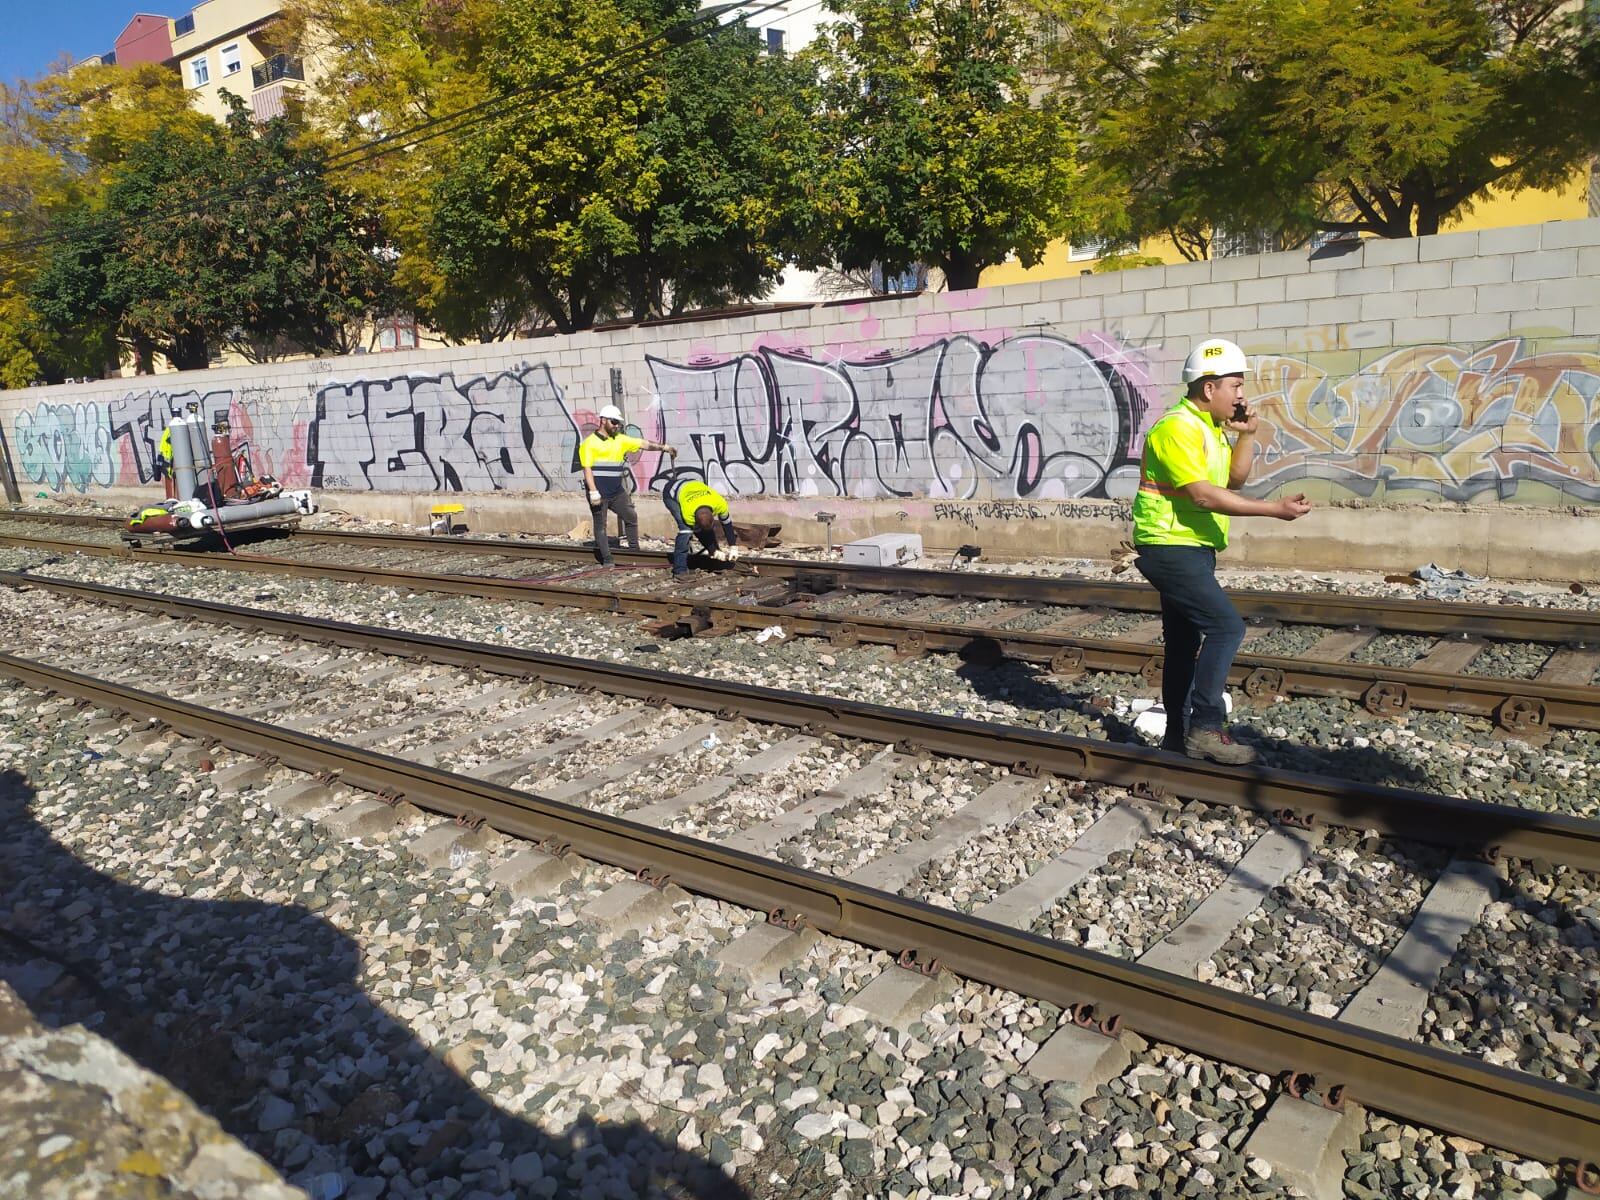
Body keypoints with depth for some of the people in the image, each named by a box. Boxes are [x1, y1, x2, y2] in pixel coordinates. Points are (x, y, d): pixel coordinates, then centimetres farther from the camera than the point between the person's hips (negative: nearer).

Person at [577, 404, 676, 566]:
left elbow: (643, 444, 6)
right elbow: (587, 469, -12)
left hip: (617, 492, 6)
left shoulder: (620, 440, 9)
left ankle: (634, 550, 25)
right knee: (600, 526, 4)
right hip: (599, 493, -6)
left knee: (631, 517, 11)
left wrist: (663, 447, -6)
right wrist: (593, 491, -19)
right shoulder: (590, 443, -7)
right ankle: (607, 560, 11)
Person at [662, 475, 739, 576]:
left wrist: (733, 548, -13)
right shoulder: (687, 513, -40)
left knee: (709, 530, -3)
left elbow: (727, 523, -14)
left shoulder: (720, 504, -32)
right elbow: (695, 532, -22)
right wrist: (715, 551, -20)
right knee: (686, 530, -25)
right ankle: (680, 570, -21)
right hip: (672, 494, -5)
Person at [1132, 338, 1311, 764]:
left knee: (1185, 641, 12)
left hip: (1193, 549, 10)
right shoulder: (1177, 428, -17)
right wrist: (1274, 509, -23)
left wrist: (1246, 434, 5)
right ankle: (1206, 729, -13)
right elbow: (1204, 494, -24)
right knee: (1226, 625, -16)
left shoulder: (1211, 427, 15)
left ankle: (1177, 735, 20)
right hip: (1171, 549, -10)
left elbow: (1235, 480, 18)